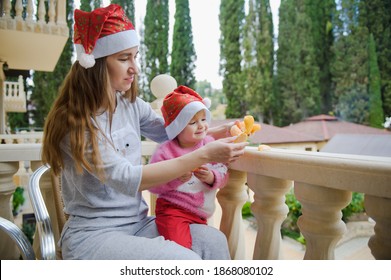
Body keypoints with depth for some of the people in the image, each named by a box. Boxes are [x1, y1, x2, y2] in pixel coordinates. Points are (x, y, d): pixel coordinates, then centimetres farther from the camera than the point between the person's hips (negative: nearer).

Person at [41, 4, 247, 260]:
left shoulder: (131, 104, 2)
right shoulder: (73, 121, -18)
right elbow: (128, 179, -27)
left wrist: (220, 133, -3)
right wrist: (203, 155, -30)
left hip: (137, 223, 6)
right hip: (93, 234, -6)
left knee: (213, 240, -13)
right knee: (186, 261, -24)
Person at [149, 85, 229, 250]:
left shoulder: (210, 144, -2)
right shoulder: (165, 152, -13)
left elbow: (224, 174, -1)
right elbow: (152, 185, -12)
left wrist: (212, 178, -22)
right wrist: (174, 178, -27)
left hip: (201, 214, 5)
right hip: (172, 210, -5)